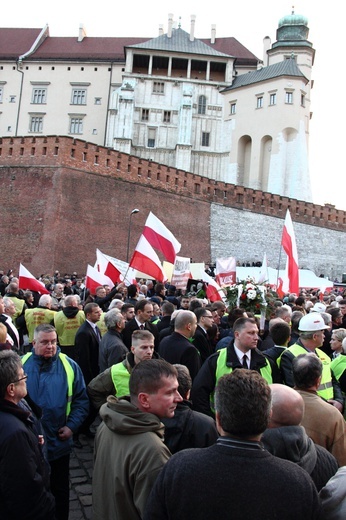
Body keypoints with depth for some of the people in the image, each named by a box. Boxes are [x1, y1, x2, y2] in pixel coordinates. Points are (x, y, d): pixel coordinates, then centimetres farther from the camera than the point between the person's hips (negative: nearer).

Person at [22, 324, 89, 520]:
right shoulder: (21, 365, -6)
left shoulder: (69, 366, -6)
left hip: (59, 442, 0)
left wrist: (71, 426, -11)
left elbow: (82, 400, -2)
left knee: (60, 489, 18)